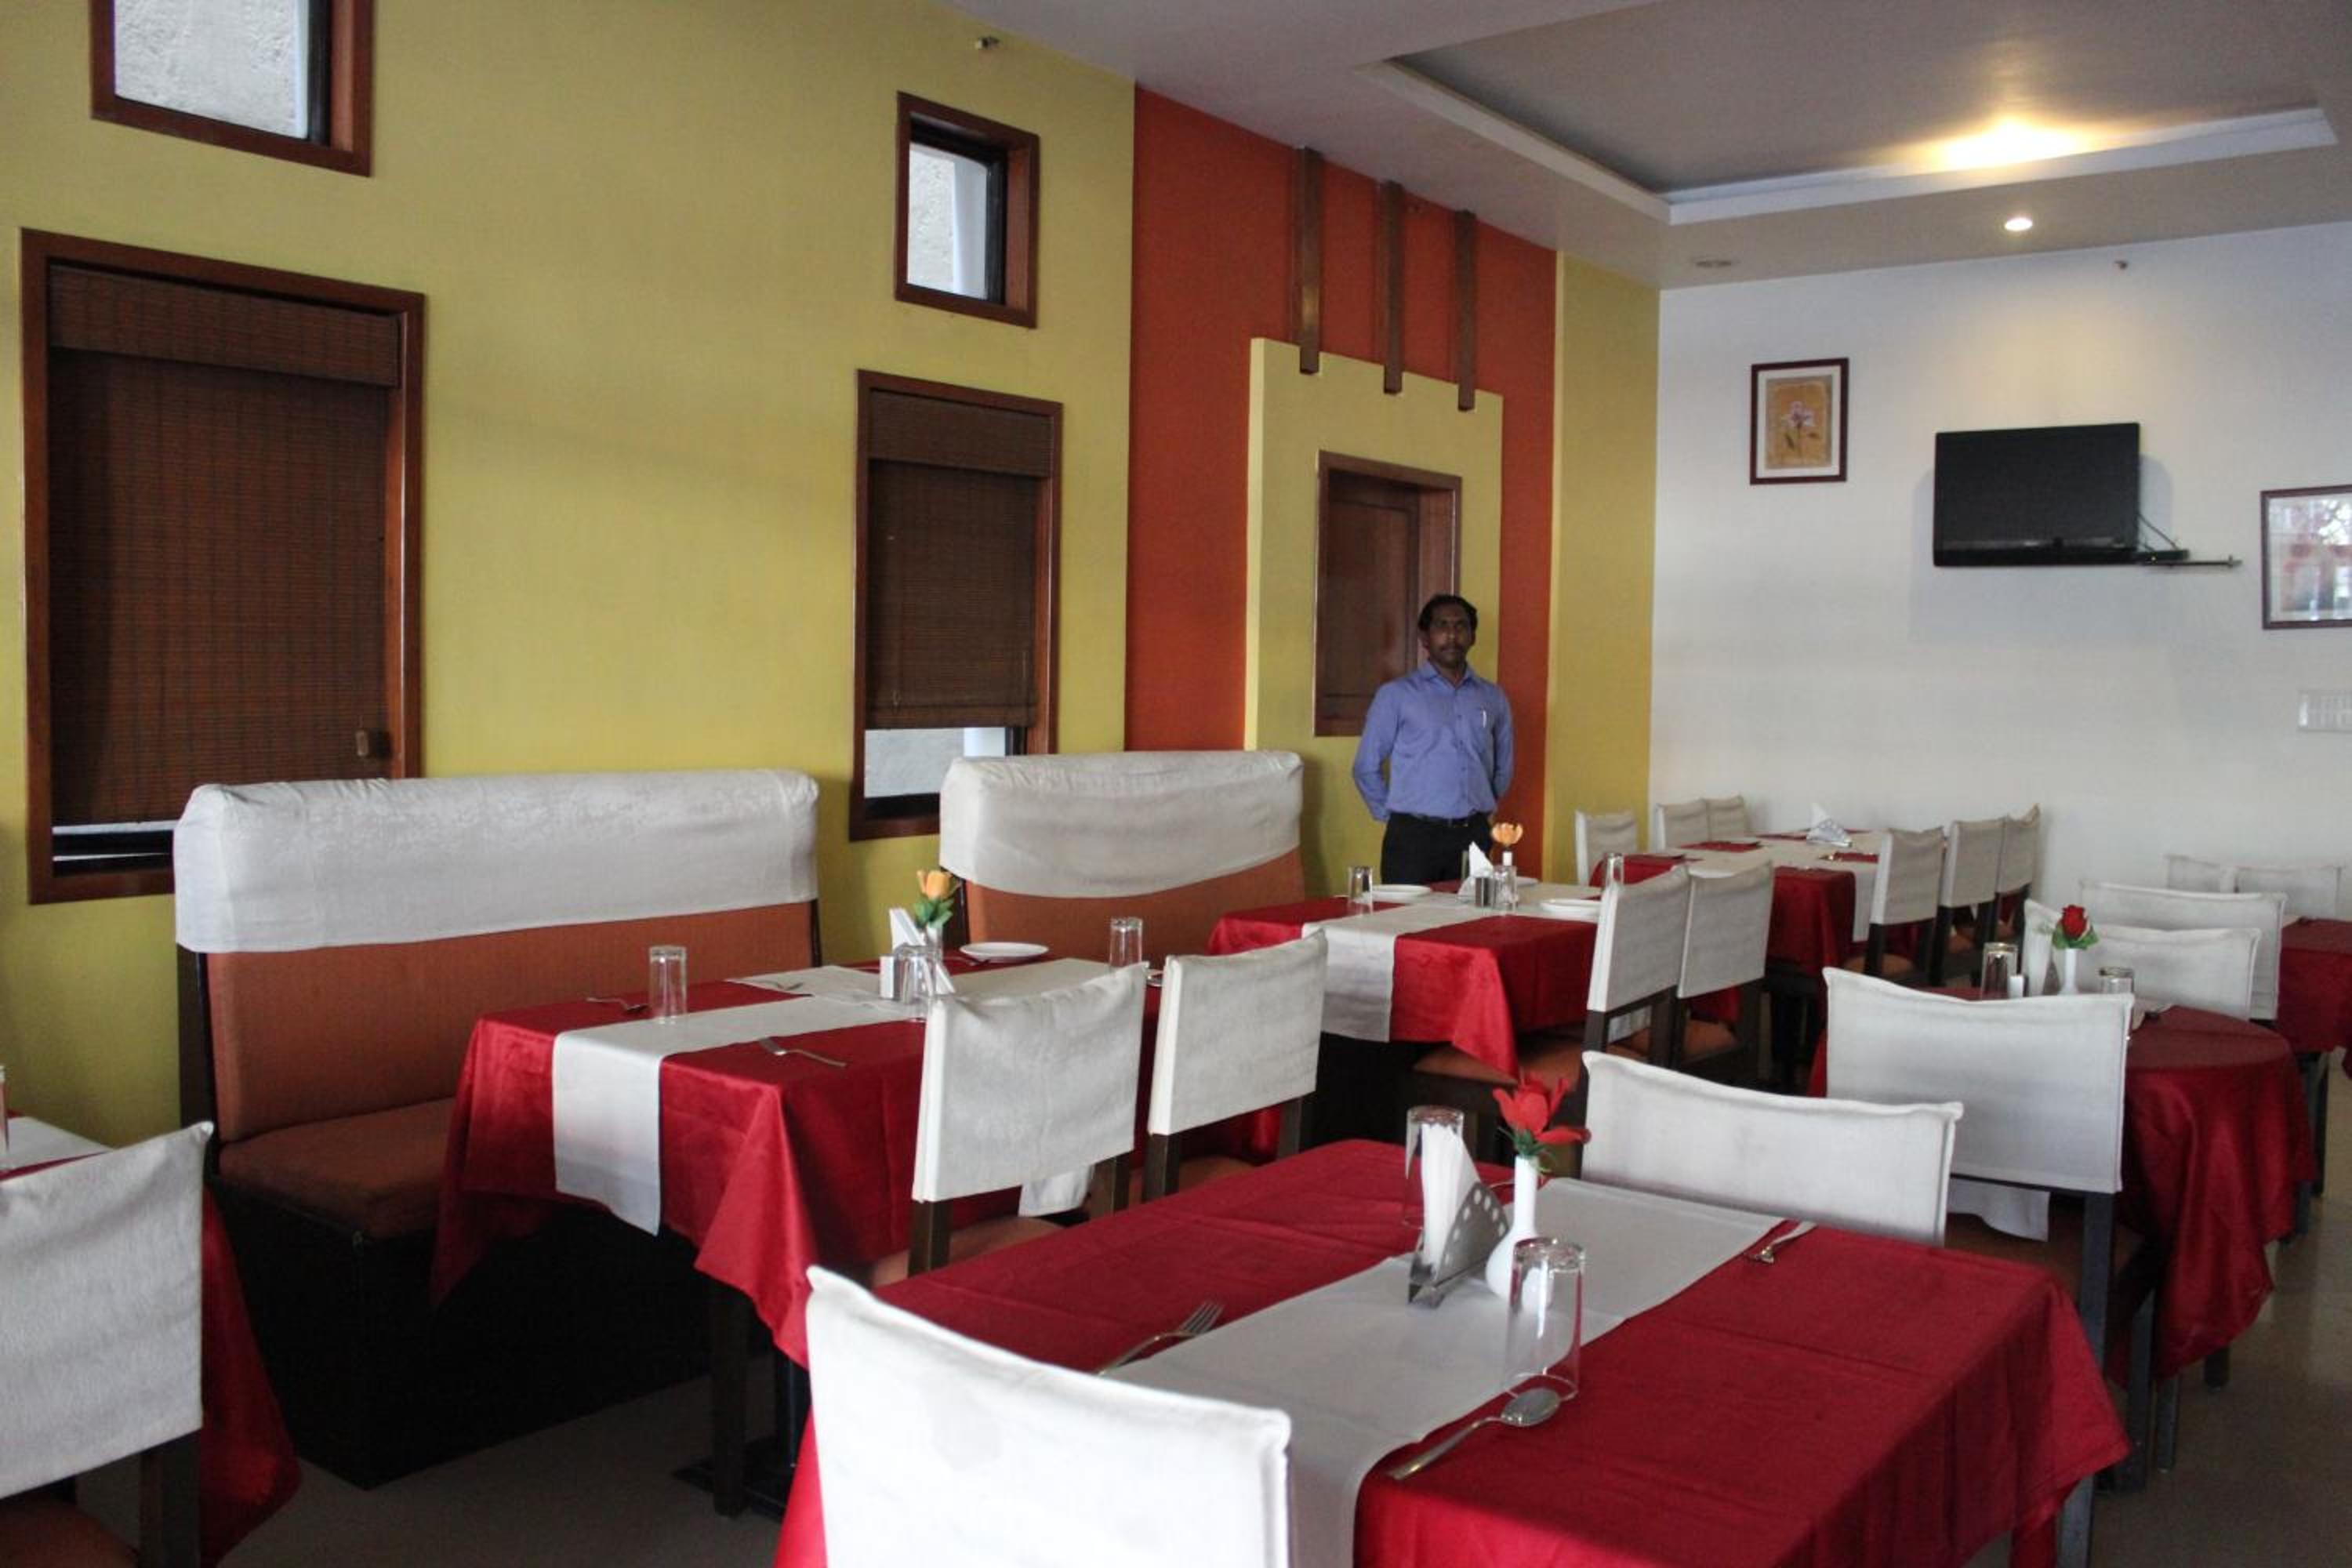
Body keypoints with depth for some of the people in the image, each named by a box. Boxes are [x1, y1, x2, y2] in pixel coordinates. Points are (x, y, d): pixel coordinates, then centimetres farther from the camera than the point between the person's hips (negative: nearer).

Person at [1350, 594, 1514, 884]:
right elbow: (1366, 767, 3)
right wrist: (1394, 815, 4)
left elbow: (1502, 768, 23)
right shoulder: (1396, 695, 1)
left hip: (1473, 836, 3)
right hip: (1413, 837, -3)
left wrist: (1483, 809, 16)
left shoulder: (1493, 698, 12)